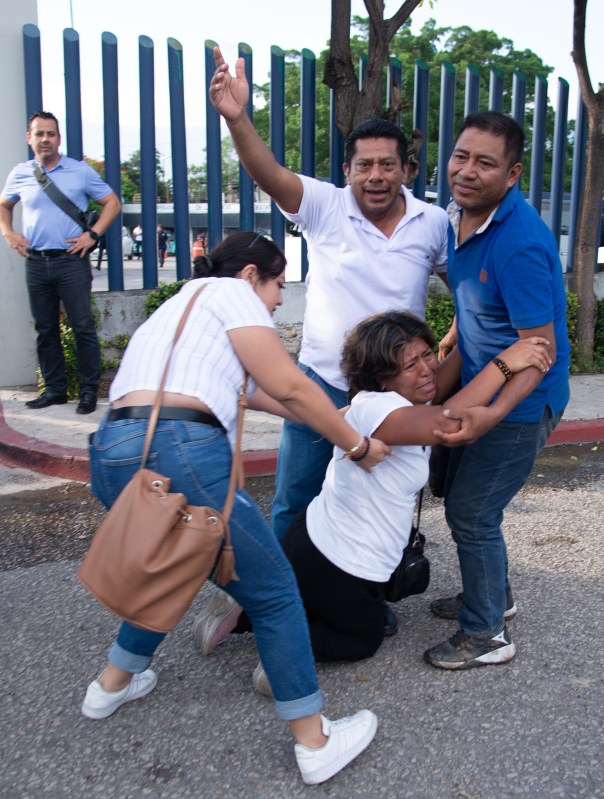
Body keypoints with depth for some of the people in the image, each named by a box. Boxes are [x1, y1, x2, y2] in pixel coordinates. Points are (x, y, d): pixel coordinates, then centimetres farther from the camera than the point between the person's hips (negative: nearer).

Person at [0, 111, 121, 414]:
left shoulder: (80, 171, 1)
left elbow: (112, 202, 5)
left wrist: (93, 234, -6)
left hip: (71, 261, -3)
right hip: (36, 262, 4)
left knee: (83, 327, -4)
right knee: (45, 330, 9)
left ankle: (89, 390, 4)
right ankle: (54, 389, 18)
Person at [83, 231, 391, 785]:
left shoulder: (184, 304, 32)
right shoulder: (229, 290, 6)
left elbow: (256, 390, 33)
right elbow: (288, 387, -2)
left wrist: (334, 419, 36)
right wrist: (357, 445, 9)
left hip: (110, 454, 10)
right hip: (176, 453, -10)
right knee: (274, 593, 4)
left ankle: (112, 685, 47)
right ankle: (316, 744, 15)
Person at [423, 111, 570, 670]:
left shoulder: (520, 244, -28)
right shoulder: (460, 215, 0)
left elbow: (540, 351, -26)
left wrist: (492, 414, -38)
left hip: (520, 403, -9)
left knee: (471, 513, -1)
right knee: (460, 495, 20)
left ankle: (487, 635, 20)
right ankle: (493, 596, 42)